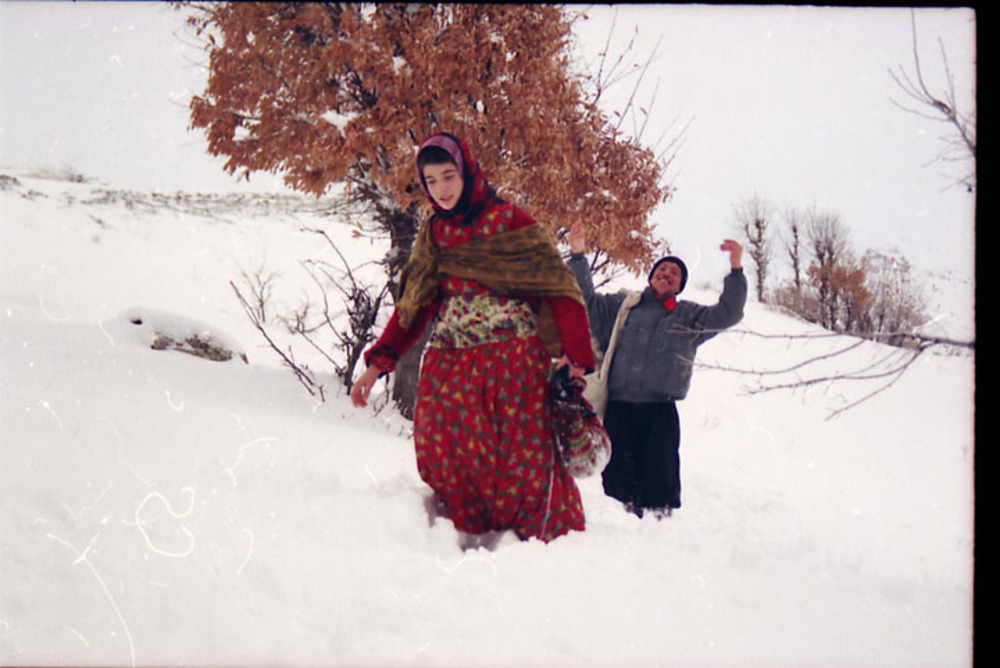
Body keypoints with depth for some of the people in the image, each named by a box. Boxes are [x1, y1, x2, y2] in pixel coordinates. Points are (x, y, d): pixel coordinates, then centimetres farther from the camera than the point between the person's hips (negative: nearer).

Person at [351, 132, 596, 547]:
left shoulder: (509, 221, 3)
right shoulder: (432, 234, 17)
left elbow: (556, 286, -2)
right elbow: (413, 306, 18)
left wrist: (575, 354, -11)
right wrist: (378, 363, 7)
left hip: (512, 362, -4)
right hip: (448, 366, 4)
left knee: (519, 455, -7)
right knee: (443, 449, -6)